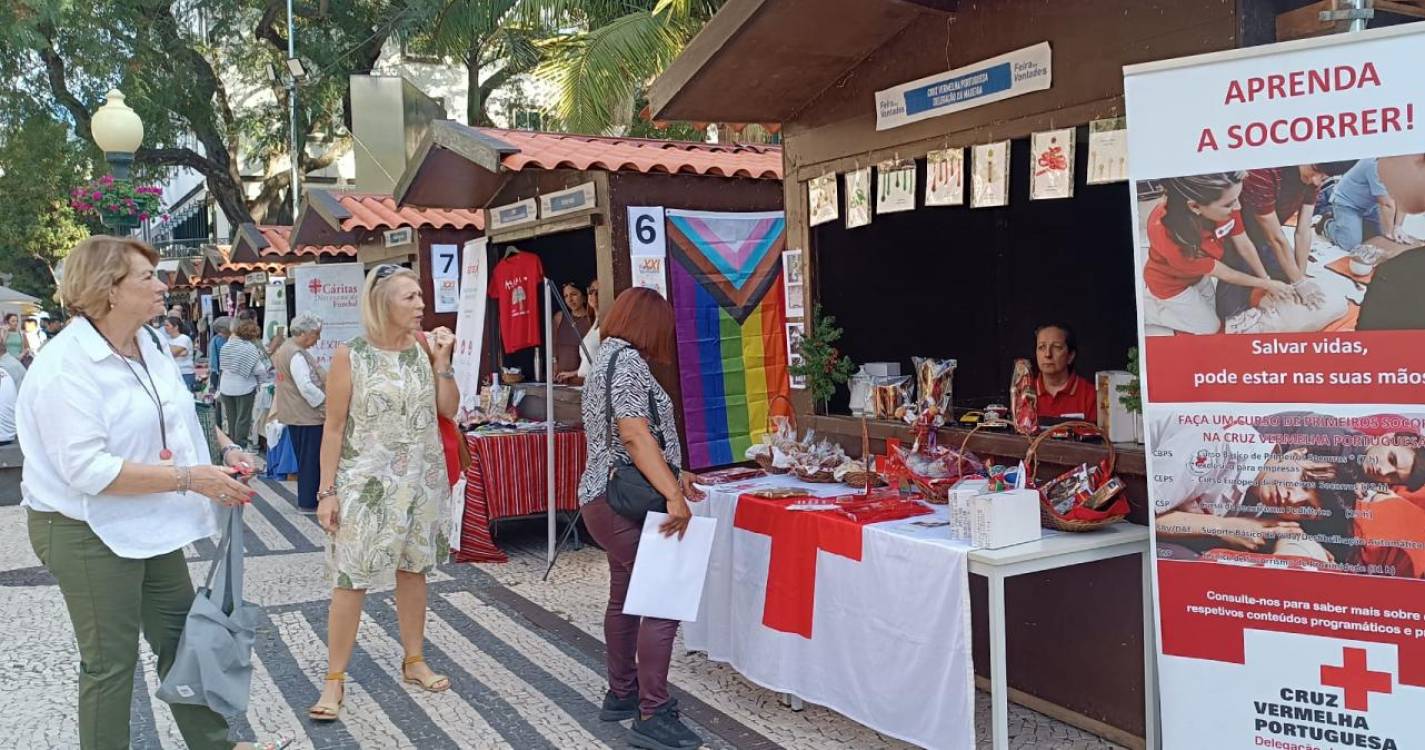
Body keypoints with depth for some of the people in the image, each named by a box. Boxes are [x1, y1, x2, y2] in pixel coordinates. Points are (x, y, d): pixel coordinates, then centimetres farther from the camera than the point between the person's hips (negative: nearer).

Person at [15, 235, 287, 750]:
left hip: (150, 525, 8)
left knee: (182, 638, 18)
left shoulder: (148, 345, 4)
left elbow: (169, 423, 18)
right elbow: (86, 469, -29)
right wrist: (189, 478, -30)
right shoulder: (67, 364, -22)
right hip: (89, 533, -8)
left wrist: (222, 450, -1)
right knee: (111, 661, 6)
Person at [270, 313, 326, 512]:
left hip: (293, 414, 11)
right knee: (311, 460, -2)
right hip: (306, 415, -11)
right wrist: (326, 405, -16)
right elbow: (307, 387, -24)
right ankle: (308, 503, 4)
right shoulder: (297, 355, -20)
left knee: (304, 458, 17)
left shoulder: (285, 348, 14)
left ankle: (305, 500, 26)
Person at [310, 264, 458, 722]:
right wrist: (326, 491, -10)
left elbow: (449, 409, 6)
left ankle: (414, 662, 28)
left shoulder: (424, 347, 2)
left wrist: (442, 361, -6)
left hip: (422, 480, 4)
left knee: (413, 568, 14)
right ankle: (334, 679, 10)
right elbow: (334, 428, -7)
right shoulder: (350, 355, -10)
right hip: (367, 482, -4)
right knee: (350, 578, -1)